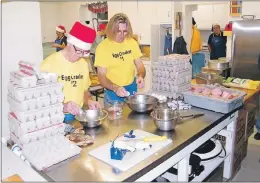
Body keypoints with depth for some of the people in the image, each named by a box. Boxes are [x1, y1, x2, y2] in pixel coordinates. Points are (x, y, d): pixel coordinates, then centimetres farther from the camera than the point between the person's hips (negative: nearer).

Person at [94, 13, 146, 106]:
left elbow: (140, 66, 3)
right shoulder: (103, 47, -13)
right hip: (113, 92, -3)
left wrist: (140, 76, -18)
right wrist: (115, 88, -30)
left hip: (132, 89, 4)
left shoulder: (132, 42, -2)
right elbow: (102, 76, -13)